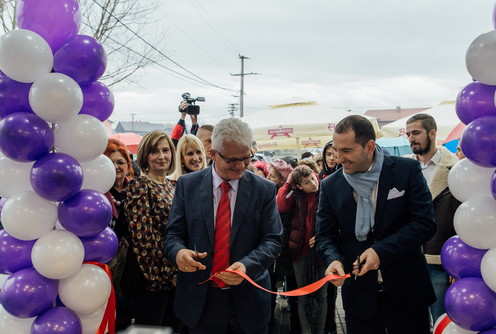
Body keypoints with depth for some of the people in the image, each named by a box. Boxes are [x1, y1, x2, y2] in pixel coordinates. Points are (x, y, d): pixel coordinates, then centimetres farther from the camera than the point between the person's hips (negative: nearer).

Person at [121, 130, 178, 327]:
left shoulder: (173, 186, 11)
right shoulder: (139, 186, -10)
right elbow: (143, 235, -17)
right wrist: (168, 271, -15)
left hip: (174, 275, 7)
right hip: (154, 275, -7)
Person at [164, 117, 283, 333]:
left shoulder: (265, 189, -4)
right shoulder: (188, 184, -2)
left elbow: (272, 241, -6)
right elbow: (173, 233, 0)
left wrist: (247, 265, -25)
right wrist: (179, 251, -23)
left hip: (248, 299, 0)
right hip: (200, 300, 1)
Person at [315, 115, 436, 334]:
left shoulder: (407, 170, -8)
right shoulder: (330, 185, -1)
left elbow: (425, 223, -11)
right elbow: (325, 236, 2)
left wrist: (381, 251, -21)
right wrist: (333, 259, -19)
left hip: (407, 291, -1)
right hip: (359, 296, 2)